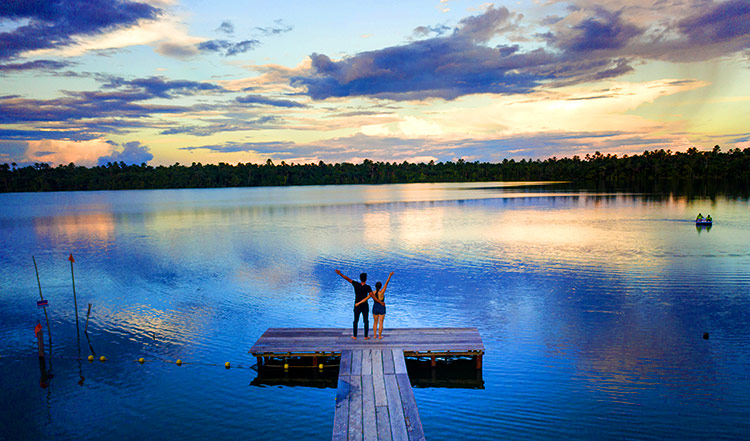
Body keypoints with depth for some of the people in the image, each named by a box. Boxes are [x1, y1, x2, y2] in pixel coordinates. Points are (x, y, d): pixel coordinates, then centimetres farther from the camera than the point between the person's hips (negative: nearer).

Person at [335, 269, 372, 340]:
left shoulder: (356, 284, -12)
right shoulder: (368, 287, -16)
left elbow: (348, 279, -17)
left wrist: (340, 274, -18)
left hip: (357, 306, 1)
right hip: (365, 307, -1)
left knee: (356, 321, 14)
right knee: (366, 321, 12)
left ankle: (354, 336, 19)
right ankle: (366, 336, 17)